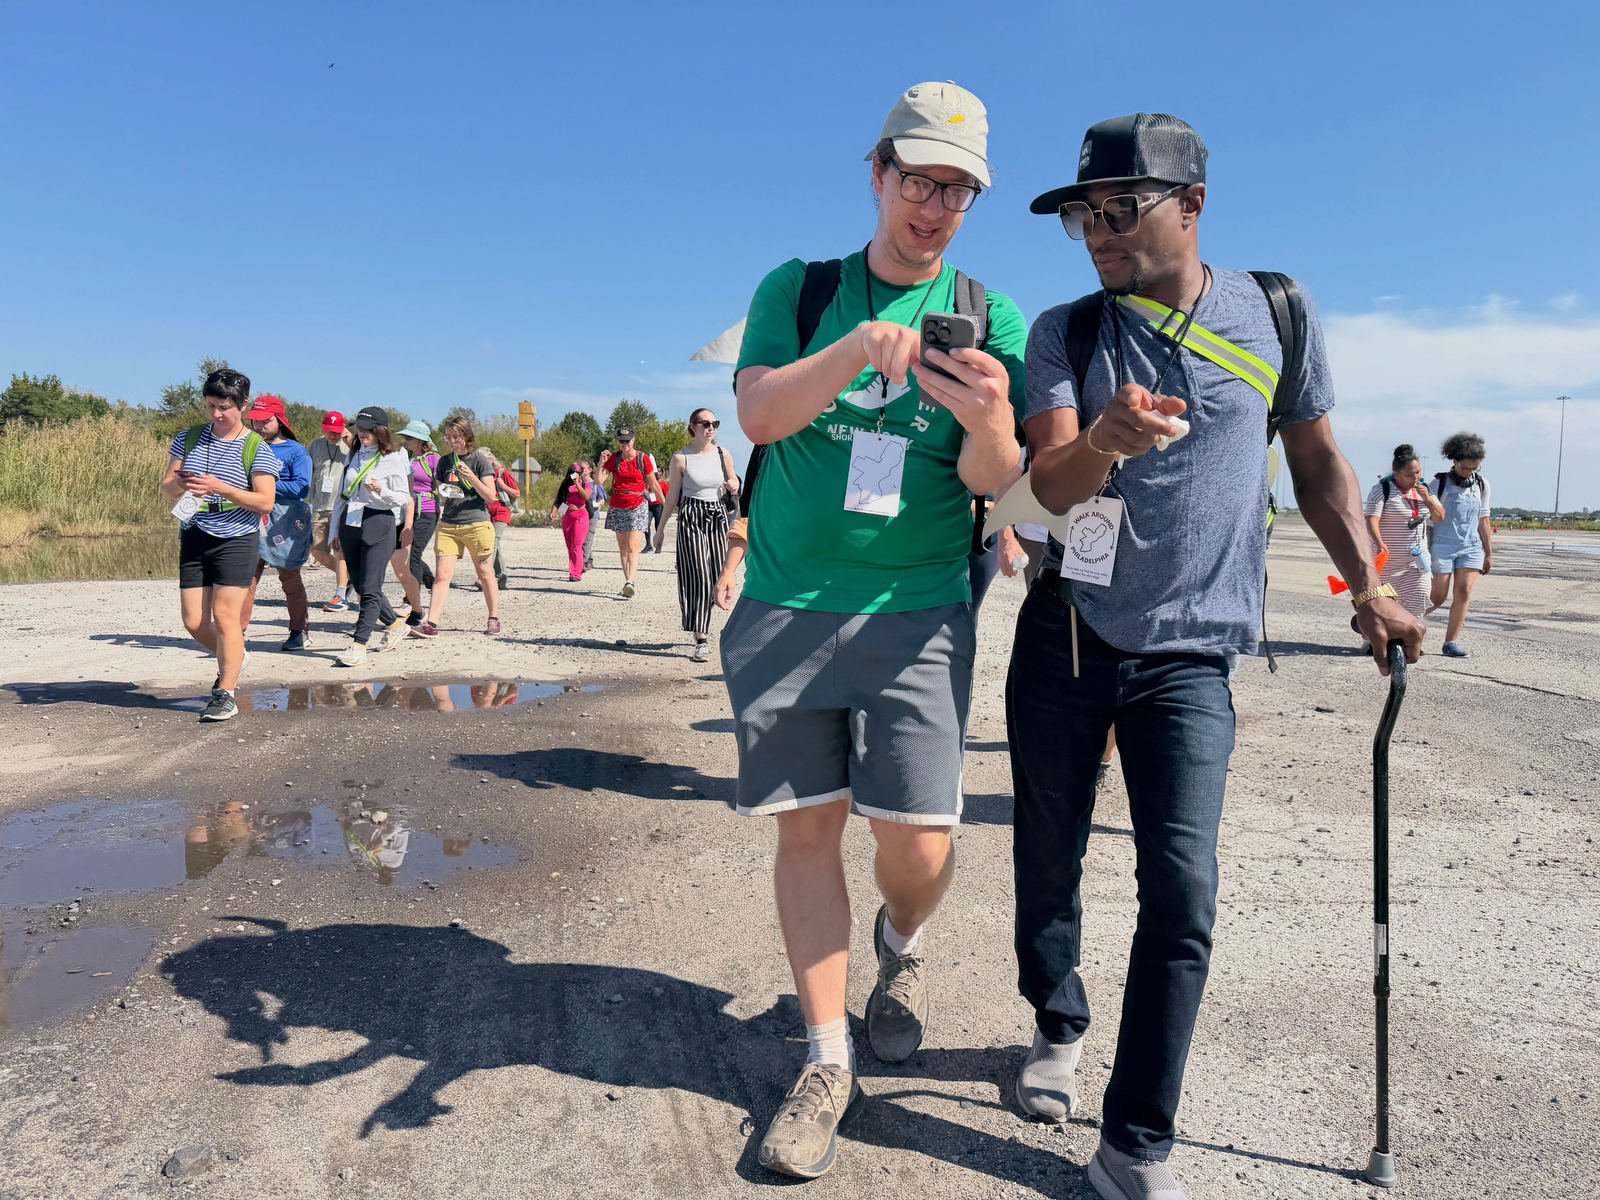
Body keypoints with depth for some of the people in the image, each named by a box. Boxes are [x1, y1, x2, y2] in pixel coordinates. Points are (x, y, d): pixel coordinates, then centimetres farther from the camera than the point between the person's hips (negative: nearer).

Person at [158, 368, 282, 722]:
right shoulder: (189, 438, 8)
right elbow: (165, 487, 9)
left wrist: (220, 488, -23)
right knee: (193, 621, 6)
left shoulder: (256, 448, -6)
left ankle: (225, 693, 4)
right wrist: (179, 484, -15)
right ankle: (233, 657, 34)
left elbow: (265, 501, -12)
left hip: (236, 540, -5)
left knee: (225, 616, -7)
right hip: (194, 538, 5)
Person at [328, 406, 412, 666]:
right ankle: (394, 623, 31)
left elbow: (404, 499, -3)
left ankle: (358, 646, -9)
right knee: (360, 585, 11)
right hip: (350, 525, 7)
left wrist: (381, 490, -21)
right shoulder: (354, 457, 16)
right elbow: (341, 495, 19)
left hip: (378, 526, -7)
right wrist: (335, 531, 16)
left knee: (370, 588, -9)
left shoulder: (393, 459, -1)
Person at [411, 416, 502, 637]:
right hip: (447, 525, 4)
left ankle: (494, 619, 21)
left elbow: (490, 497, -6)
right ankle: (431, 623, -11)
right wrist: (440, 492, 0)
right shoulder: (445, 462, 12)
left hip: (477, 525, -3)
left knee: (485, 574, 7)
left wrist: (472, 478, -18)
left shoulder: (480, 460, -2)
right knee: (442, 574, -6)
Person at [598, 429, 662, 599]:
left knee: (633, 546, -14)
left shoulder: (643, 459, -2)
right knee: (622, 548, 9)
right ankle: (627, 582, 17)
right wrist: (601, 464, -15)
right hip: (617, 507, 4)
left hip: (637, 506, -4)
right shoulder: (613, 458, 5)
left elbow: (653, 485, 5)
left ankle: (630, 583, -23)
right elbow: (600, 480, -1)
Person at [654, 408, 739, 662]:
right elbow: (672, 498, 3)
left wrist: (733, 487, -5)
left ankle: (702, 628, 27)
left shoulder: (723, 455, 7)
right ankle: (701, 641, -13)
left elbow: (734, 484, 19)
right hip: (691, 517, -4)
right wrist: (661, 527, 4)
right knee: (698, 577, -12)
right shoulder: (681, 458, -3)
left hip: (718, 517, 4)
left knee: (716, 577, 4)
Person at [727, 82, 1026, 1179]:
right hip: (786, 606, 1)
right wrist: (853, 350, -27)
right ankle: (829, 1063, 19)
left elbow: (991, 481, -4)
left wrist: (990, 421, -28)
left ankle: (901, 942, 31)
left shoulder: (993, 318, 6)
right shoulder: (798, 290, 7)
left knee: (919, 841, -6)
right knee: (808, 828, 3)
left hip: (917, 613, 0)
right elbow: (758, 413, -9)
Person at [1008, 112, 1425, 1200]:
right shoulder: (1065, 332, 0)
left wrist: (1369, 587, 7)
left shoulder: (1276, 313, 3)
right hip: (1065, 636, 1)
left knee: (1182, 890, -8)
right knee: (1050, 858, 11)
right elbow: (1050, 482, -13)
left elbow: (1317, 457, 13)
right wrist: (1104, 438, -35)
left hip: (1189, 655, 0)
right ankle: (1060, 1026, 37)